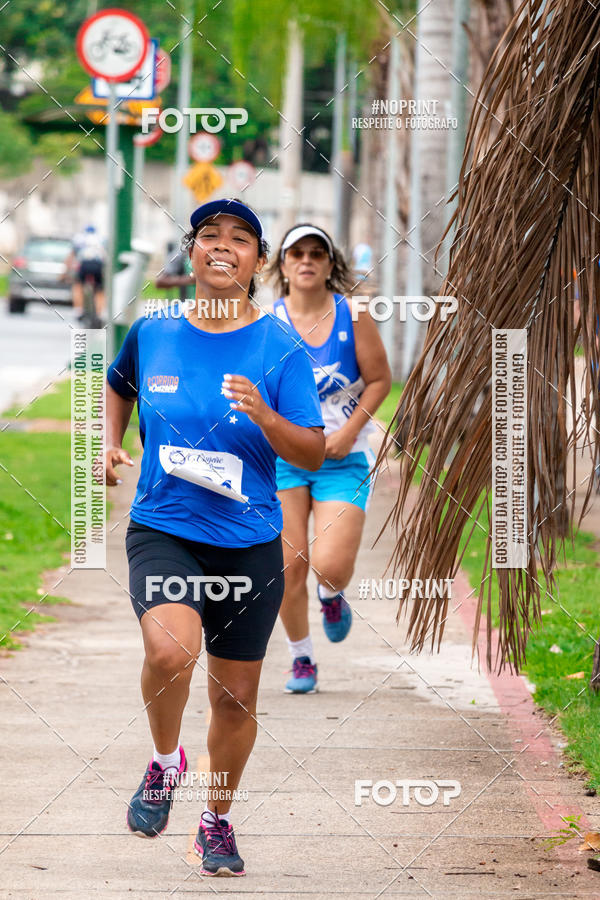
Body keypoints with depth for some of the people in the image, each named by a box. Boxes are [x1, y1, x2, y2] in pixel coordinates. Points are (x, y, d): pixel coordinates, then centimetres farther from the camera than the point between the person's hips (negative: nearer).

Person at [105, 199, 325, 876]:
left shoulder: (281, 349, -3)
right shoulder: (151, 332, 2)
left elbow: (313, 454, -6)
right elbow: (120, 384, 25)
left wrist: (264, 416, -24)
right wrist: (112, 443, 9)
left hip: (249, 540, 1)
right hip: (161, 529, -1)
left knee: (236, 696, 9)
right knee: (170, 648, -29)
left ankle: (217, 820, 34)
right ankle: (164, 763, 0)